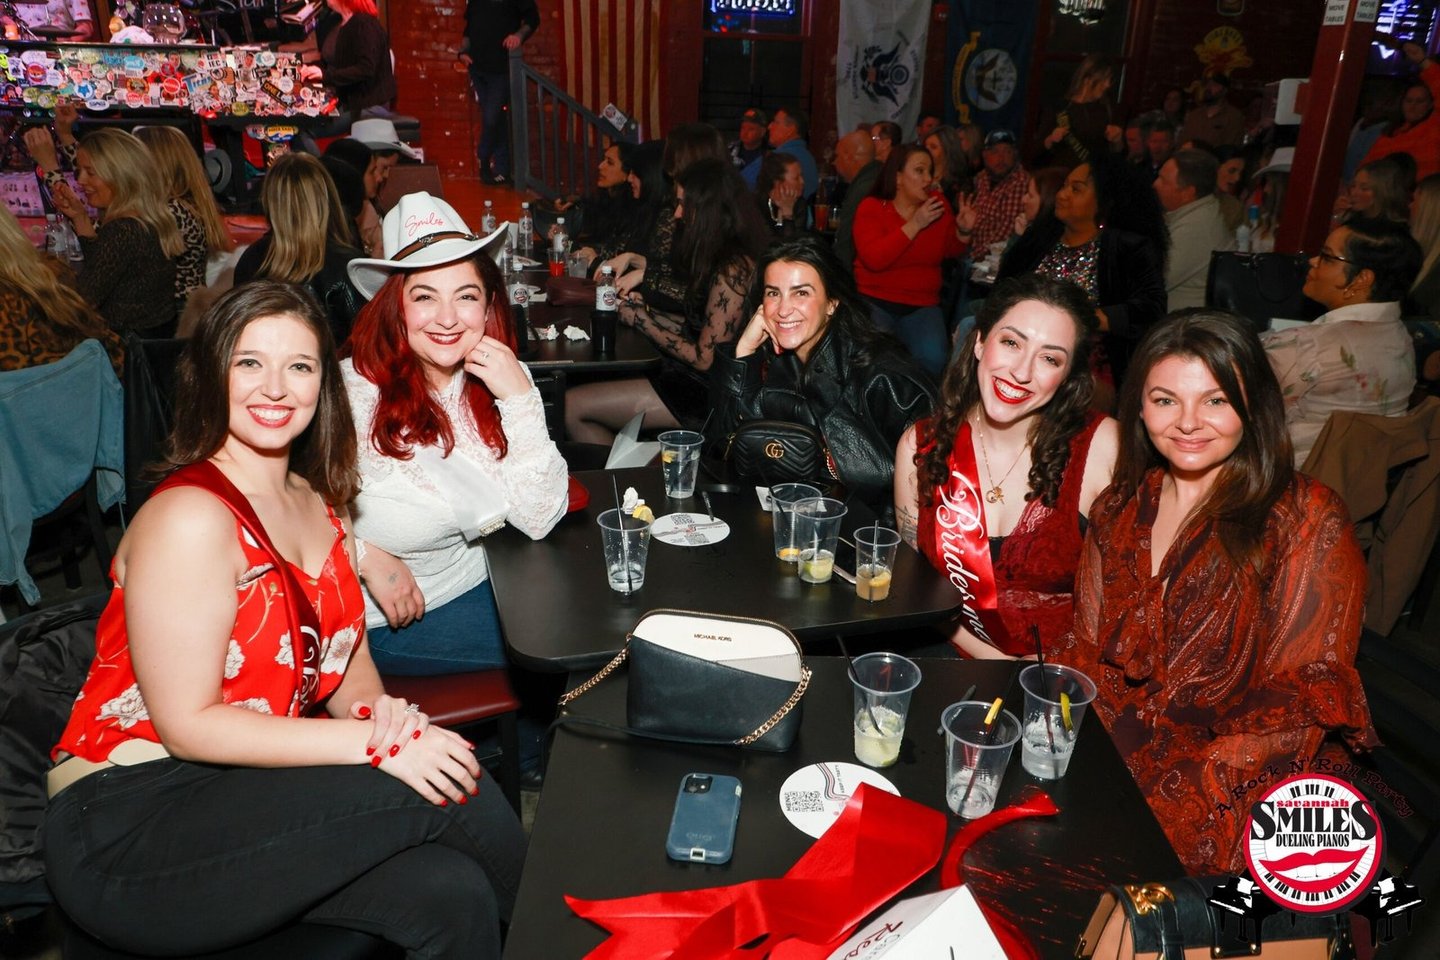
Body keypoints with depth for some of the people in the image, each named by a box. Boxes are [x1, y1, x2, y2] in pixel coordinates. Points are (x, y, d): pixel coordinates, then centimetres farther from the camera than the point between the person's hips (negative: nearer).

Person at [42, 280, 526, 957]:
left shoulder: (317, 503, 10)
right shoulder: (191, 518, -16)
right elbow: (188, 724, -19)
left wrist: (380, 710, -13)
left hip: (247, 795, 7)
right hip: (128, 837, -6)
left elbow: (348, 656, 10)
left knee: (450, 894, -20)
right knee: (445, 791, -24)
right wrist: (375, 742, -23)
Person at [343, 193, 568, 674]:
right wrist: (367, 557, -20)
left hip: (476, 583, 5)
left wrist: (521, 399, -20)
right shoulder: (352, 391, -20)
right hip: (380, 618, -5)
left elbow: (538, 521, -13)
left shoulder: (497, 382, -5)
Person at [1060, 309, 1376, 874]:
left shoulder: (1308, 522, -6)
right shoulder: (1119, 511, 8)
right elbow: (1085, 651, 9)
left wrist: (1165, 785, -21)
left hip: (1239, 781, -4)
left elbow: (1301, 701, -10)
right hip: (1112, 747, 5)